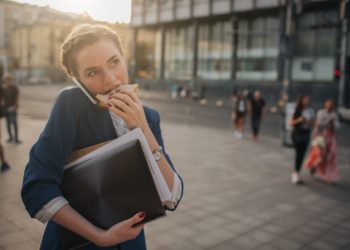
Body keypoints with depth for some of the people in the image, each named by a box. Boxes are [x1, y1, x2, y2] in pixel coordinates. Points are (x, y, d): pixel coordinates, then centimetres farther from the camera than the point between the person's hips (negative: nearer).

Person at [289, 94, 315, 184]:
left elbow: (313, 123, 3)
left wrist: (307, 121, -16)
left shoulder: (311, 111, 4)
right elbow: (291, 123, -5)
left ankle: (296, 172, 15)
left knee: (302, 153, 4)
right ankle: (296, 173, -6)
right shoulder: (297, 111, -4)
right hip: (297, 133, -3)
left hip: (306, 134, 4)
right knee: (298, 153, -12)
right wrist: (298, 120, -22)